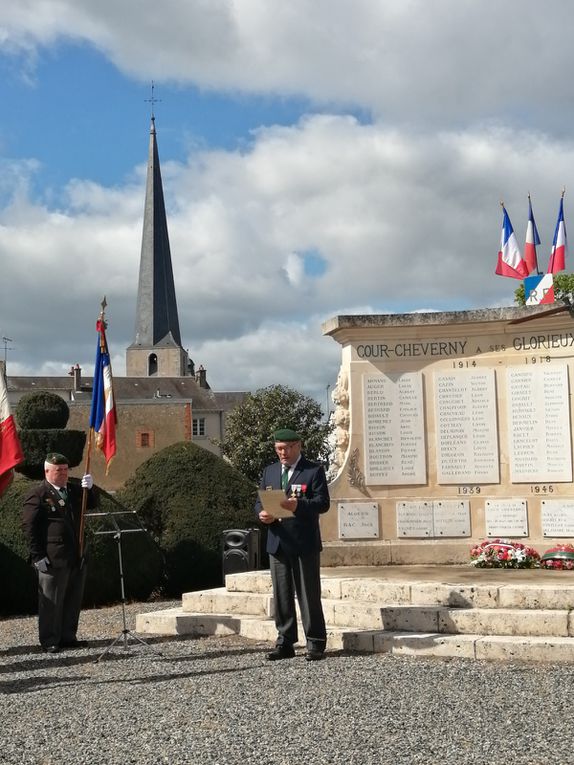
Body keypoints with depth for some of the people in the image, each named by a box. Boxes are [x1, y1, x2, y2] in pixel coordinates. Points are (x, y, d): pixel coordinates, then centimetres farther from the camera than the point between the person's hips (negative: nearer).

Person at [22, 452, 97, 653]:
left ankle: (67, 637, 23)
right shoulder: (37, 495, -6)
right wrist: (38, 556, -15)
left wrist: (89, 488, -9)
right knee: (51, 601, 1)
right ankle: (49, 641, 10)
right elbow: (29, 526, -10)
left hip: (76, 558, 7)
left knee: (73, 599, 13)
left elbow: (92, 504, 13)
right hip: (52, 559, -7)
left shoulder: (73, 490, 14)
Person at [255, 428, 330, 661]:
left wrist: (298, 505, -27)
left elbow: (323, 503, -10)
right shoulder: (269, 471, 15)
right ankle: (285, 642, 17)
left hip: (304, 543, -5)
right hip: (277, 542, 5)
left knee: (308, 594, 0)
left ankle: (315, 643, 9)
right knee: (281, 595, 9)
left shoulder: (314, 471, -1)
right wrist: (262, 513, -9)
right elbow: (259, 501, 15)